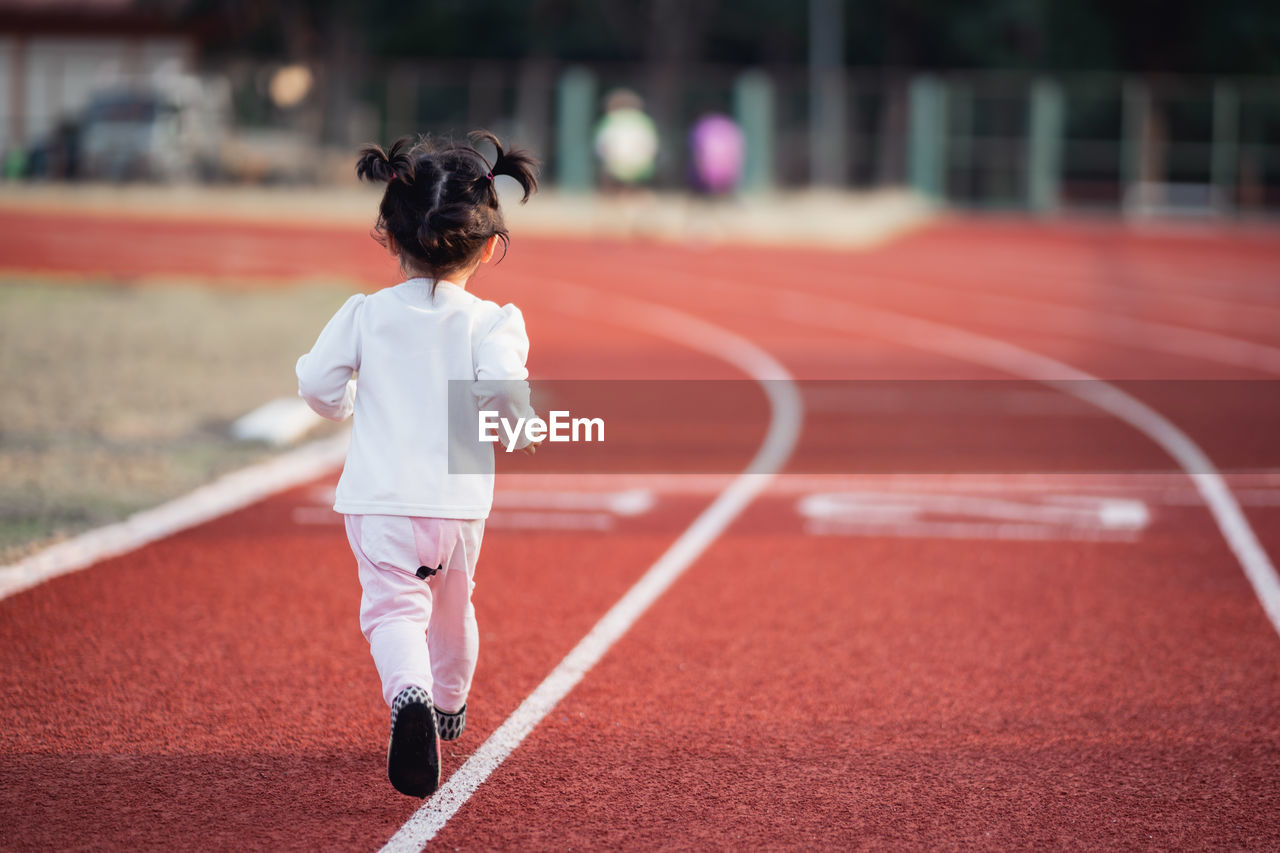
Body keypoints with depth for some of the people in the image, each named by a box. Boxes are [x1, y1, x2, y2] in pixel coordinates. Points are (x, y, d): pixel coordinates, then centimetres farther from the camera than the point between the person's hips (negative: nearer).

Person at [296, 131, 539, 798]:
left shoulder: (366, 313, -1)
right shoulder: (491, 321, -6)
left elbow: (317, 382, -2)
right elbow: (503, 388, -21)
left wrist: (346, 407, 21)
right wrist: (522, 435, 1)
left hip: (379, 499, -1)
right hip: (458, 500, 1)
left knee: (394, 610, -8)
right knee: (453, 609, 24)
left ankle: (409, 694, -38)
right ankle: (449, 706, 45)